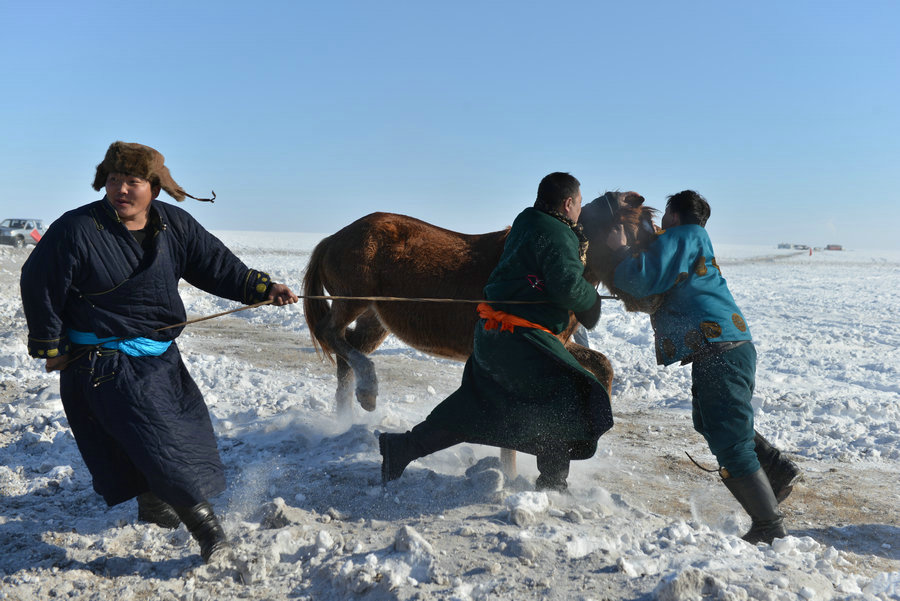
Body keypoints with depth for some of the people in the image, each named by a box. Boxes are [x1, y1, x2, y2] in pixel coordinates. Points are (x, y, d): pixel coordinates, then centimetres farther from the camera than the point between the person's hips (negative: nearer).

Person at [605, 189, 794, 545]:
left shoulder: (681, 236, -4)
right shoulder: (697, 242, 25)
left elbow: (641, 279, -16)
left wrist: (620, 249, 0)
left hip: (719, 352, -11)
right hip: (733, 346, 11)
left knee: (730, 448, -7)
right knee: (710, 423, 29)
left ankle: (770, 528, -1)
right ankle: (779, 469, 26)